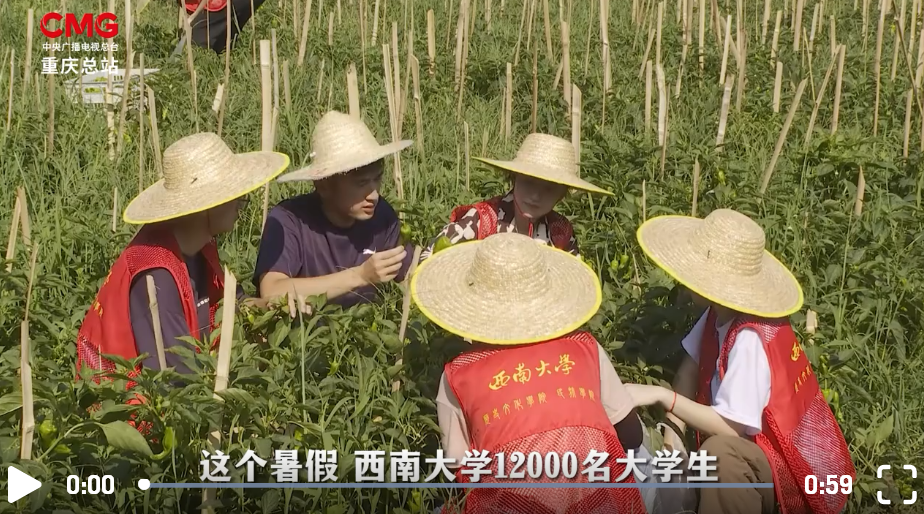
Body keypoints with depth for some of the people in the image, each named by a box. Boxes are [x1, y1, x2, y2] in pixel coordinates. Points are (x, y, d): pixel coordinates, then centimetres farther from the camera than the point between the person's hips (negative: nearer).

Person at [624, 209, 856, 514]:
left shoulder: (750, 340, -30)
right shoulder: (720, 312, -7)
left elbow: (731, 427, -28)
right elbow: (691, 366, 4)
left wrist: (662, 395, -23)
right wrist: (674, 428, -10)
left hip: (798, 463, -8)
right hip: (760, 444, 8)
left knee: (720, 452, -35)